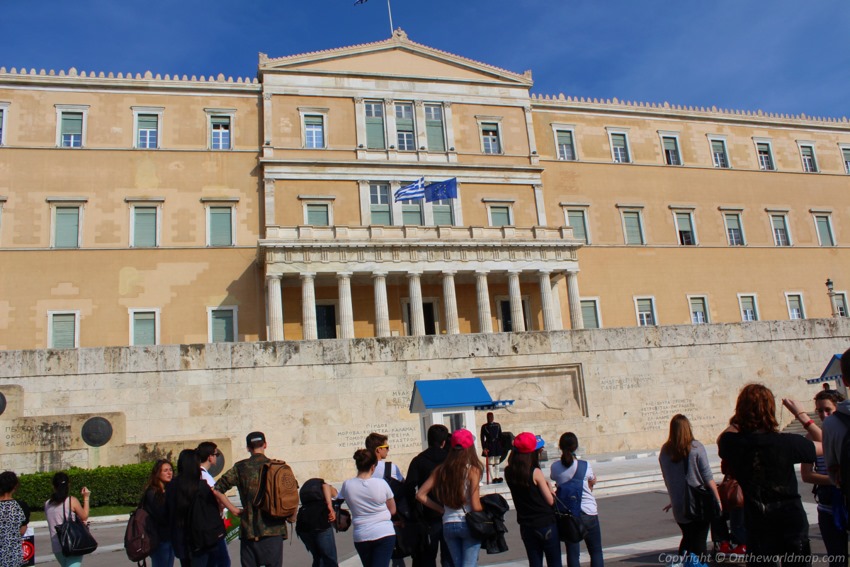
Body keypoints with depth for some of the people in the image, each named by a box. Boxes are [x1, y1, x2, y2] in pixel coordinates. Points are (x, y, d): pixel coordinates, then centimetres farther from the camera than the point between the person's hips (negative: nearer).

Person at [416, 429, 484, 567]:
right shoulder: (472, 470, -10)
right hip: (468, 524, -4)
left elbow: (420, 495, 3)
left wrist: (441, 509, 10)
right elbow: (476, 506, -13)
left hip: (448, 525, 4)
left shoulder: (440, 470, 3)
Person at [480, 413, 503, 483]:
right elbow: (482, 438, -5)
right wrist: (484, 448, -12)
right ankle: (493, 478, -2)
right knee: (490, 463, -4)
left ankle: (497, 477, 16)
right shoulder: (484, 427, -3)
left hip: (497, 446, 4)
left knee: (497, 462, 9)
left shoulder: (497, 425, 6)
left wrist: (501, 446, 5)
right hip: (489, 446, -4)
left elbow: (500, 436, 10)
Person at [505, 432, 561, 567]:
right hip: (546, 524, -5)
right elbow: (550, 501, -13)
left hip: (526, 527, 5)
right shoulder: (535, 472, -18)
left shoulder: (509, 472, -3)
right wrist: (548, 485, 6)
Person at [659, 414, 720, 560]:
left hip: (679, 506, 3)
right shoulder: (695, 447, -10)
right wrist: (718, 500, -3)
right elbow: (708, 477, -10)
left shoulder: (665, 451, 0)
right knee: (699, 542, 5)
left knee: (687, 538, 21)